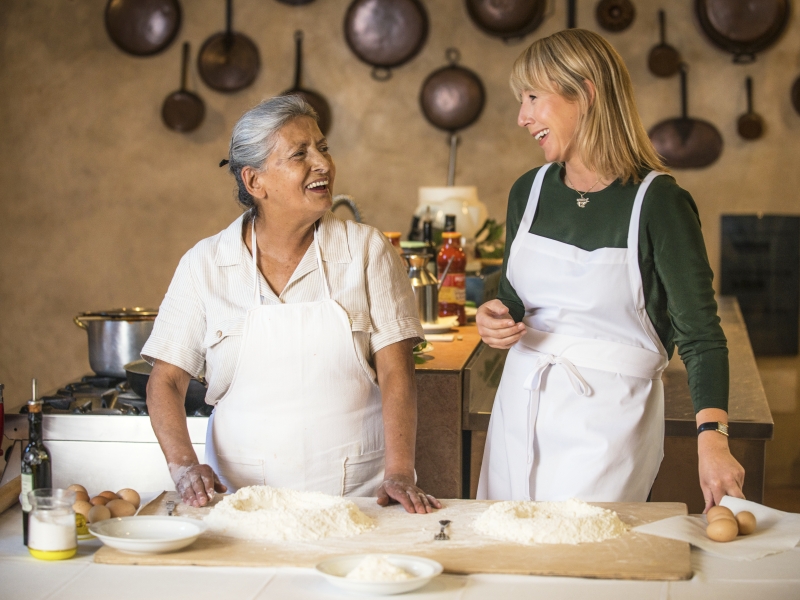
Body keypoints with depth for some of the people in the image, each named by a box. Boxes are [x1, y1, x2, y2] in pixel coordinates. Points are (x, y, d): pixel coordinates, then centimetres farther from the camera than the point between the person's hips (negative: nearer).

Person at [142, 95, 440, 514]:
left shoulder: (367, 250, 4)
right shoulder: (205, 264, 5)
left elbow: (395, 373, 0)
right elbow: (166, 380, 8)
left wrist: (398, 473, -12)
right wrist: (184, 466, -8)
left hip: (360, 495, 0)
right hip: (245, 498, 1)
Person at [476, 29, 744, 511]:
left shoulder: (658, 202, -12)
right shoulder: (528, 192, 5)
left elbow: (701, 333, -14)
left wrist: (712, 439, -26)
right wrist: (497, 319, -5)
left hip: (608, 421, -5)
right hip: (520, 409, 5)